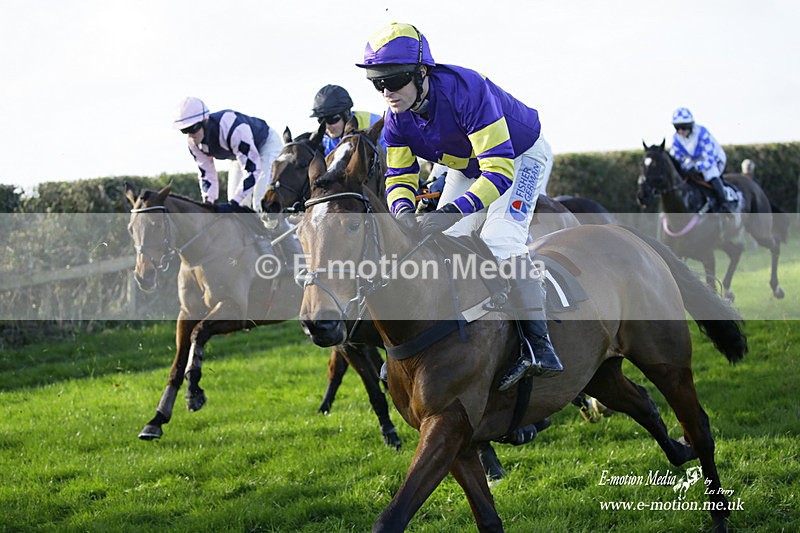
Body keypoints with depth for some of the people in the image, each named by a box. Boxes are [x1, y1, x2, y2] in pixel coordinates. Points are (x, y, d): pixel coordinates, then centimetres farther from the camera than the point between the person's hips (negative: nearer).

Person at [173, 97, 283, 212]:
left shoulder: (233, 129, -44)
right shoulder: (193, 142, -19)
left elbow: (252, 169, -41)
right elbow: (206, 173, -7)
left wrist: (233, 204, -42)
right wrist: (208, 203, -22)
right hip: (242, 153, 7)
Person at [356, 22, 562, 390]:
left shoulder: (465, 90, -40)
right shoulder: (397, 118, -17)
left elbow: (499, 171, -43)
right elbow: (398, 176, -8)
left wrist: (453, 210, -54)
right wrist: (403, 211, -33)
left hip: (520, 156, -7)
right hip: (467, 166, 8)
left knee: (499, 240, -27)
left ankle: (538, 347, -29)